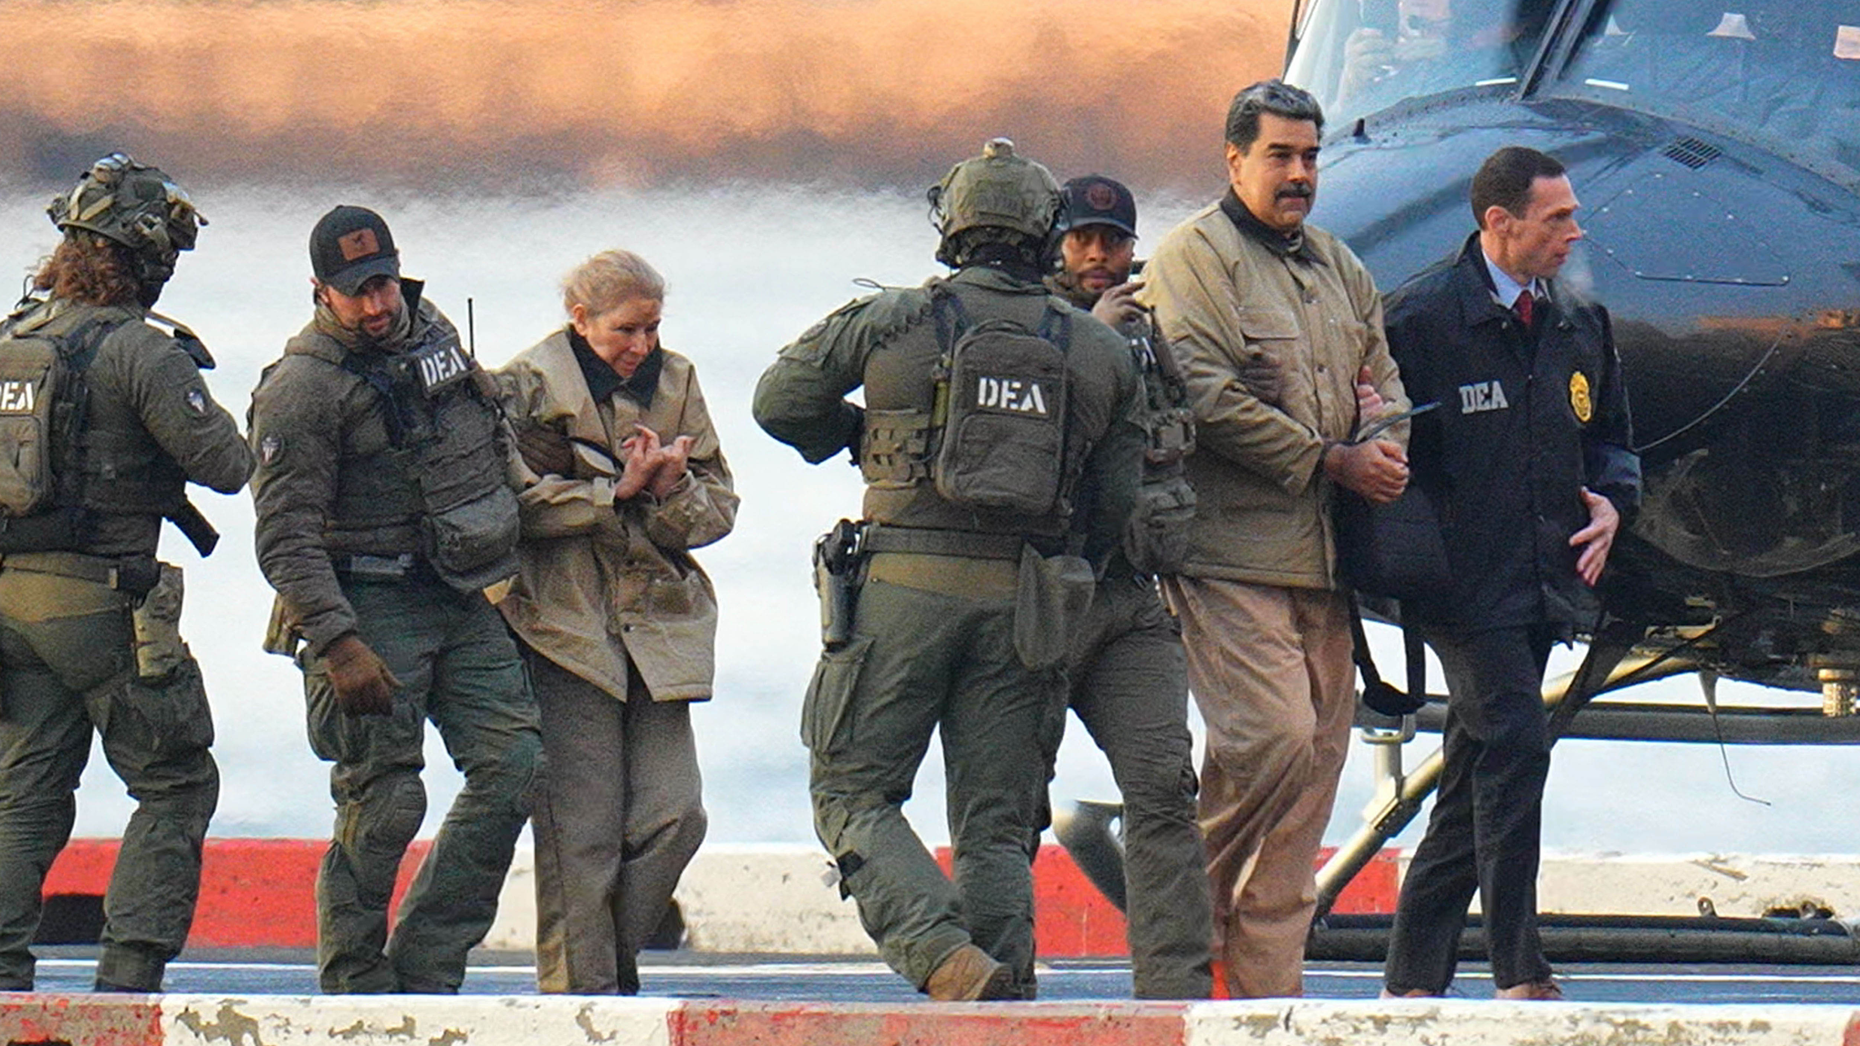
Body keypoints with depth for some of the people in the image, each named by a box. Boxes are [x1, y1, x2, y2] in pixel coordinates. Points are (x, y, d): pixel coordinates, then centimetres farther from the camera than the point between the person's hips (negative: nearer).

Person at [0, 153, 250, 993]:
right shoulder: (139, 351, -13)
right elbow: (226, 467, -11)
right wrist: (211, 418, 7)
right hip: (101, 603, -6)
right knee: (176, 784, 4)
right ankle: (131, 969, -5)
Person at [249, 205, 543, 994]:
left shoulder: (431, 332, 10)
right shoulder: (303, 388, -12)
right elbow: (286, 538, -15)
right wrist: (338, 644, -23)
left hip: (462, 601, 7)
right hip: (372, 609, -7)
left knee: (512, 761, -2)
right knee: (384, 799, -8)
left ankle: (423, 966, 3)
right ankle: (355, 987, 4)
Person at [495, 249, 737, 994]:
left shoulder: (673, 382, 12)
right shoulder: (530, 385, -2)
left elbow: (718, 509, 11)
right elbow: (519, 500, -11)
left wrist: (671, 490, -11)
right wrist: (618, 491, -14)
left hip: (655, 624, 5)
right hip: (565, 630, -5)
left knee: (674, 814, -2)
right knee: (581, 828, -7)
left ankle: (611, 957, 16)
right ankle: (578, 989, -1)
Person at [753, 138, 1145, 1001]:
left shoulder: (889, 323, -1)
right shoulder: (1098, 352, 7)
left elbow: (780, 403, 7)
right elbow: (1116, 504, 9)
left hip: (904, 583, -3)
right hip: (1023, 599, 3)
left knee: (853, 793, 3)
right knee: (995, 823, 8)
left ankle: (945, 957, -18)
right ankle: (1002, 995, -3)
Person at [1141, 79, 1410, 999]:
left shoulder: (1335, 265, 21)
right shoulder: (1195, 258, -4)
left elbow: (1381, 373, 24)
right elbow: (1210, 396, -15)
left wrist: (1386, 448, 0)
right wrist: (1330, 462, -13)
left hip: (1320, 558, 8)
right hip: (1229, 552, -8)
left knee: (1319, 750, 5)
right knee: (1271, 735, -19)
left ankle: (1267, 978, 8)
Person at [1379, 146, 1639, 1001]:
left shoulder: (1578, 321, 14)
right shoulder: (1422, 316, -7)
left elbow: (1609, 434, 25)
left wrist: (1612, 503, 6)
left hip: (1543, 581, 7)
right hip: (1465, 582, -7)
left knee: (1474, 775, 9)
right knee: (1514, 743, -17)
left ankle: (1414, 979, 15)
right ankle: (1520, 976, -15)